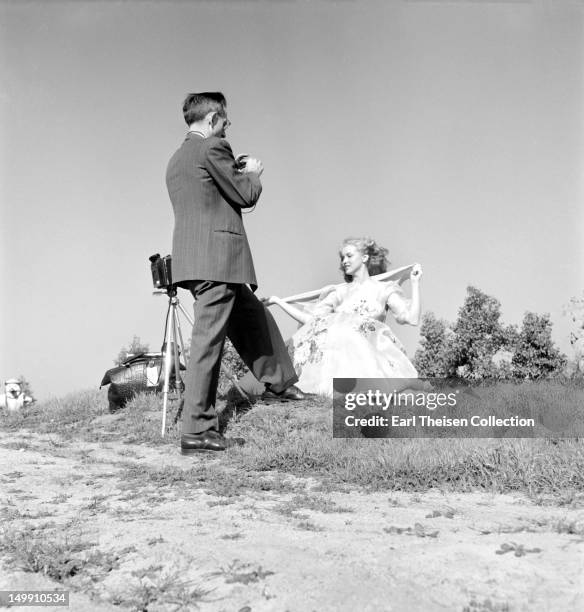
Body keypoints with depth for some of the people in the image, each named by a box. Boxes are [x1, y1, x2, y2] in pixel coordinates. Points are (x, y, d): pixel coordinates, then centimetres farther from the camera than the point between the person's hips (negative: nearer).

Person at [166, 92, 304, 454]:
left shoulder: (176, 159, 20)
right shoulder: (212, 148, -8)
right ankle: (197, 431, -5)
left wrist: (236, 172, 23)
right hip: (216, 258, -10)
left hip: (192, 258, 10)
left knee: (253, 317, 23)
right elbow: (246, 195, -5)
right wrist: (253, 173, 14)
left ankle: (278, 383, 37)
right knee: (208, 341, -8)